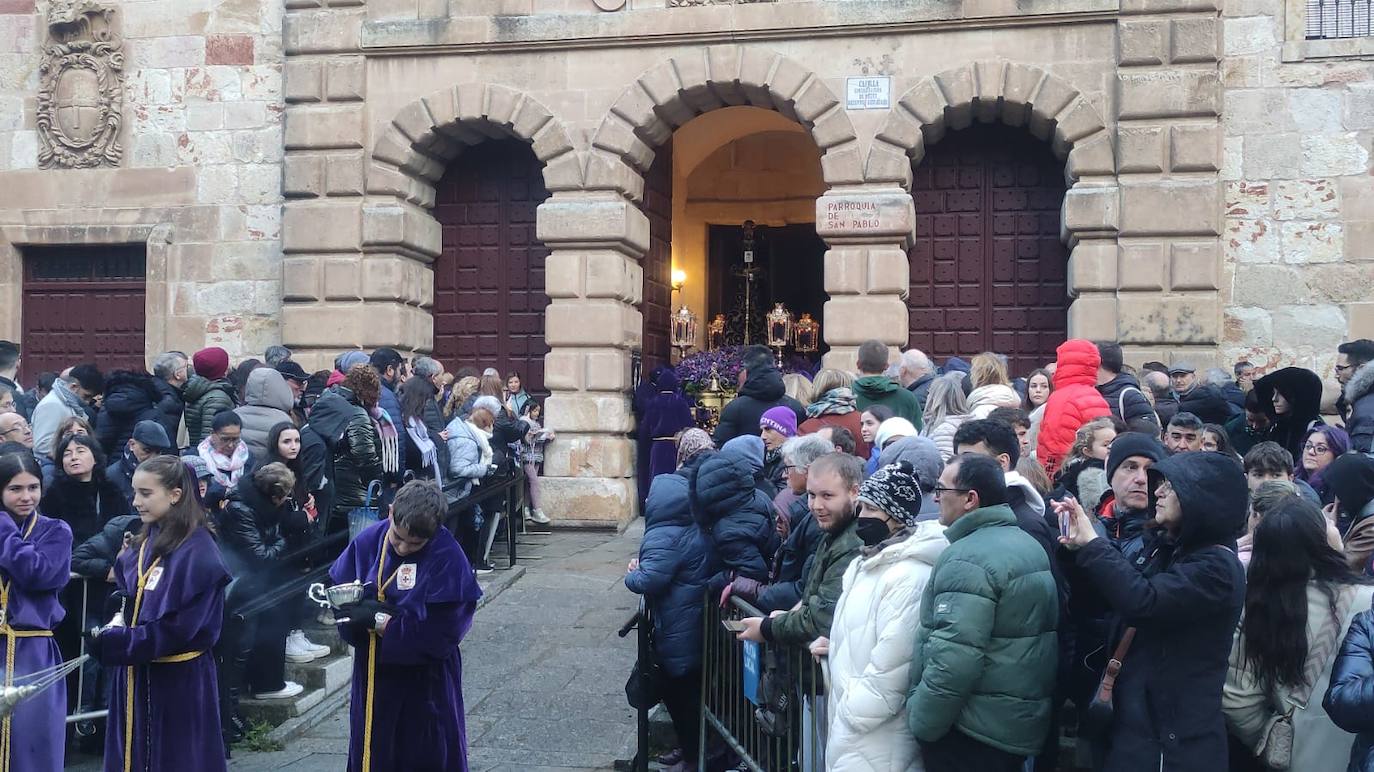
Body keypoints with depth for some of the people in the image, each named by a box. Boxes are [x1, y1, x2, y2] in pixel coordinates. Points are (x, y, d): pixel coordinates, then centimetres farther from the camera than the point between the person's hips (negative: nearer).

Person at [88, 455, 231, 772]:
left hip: (179, 681, -8)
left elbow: (176, 628, -22)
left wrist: (113, 643, -18)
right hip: (135, 675, 8)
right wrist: (117, 622, -3)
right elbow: (126, 596, 18)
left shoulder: (198, 552, -19)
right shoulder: (144, 542, 7)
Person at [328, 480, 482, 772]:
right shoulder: (368, 542, -9)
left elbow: (440, 633, -23)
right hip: (373, 674, 4)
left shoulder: (448, 559, -21)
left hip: (426, 682, -4)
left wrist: (378, 620, -19)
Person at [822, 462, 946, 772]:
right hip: (849, 719, 9)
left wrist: (851, 716, -16)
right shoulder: (868, 562, 12)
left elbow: (890, 666, -22)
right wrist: (836, 644, 7)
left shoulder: (908, 575, -20)